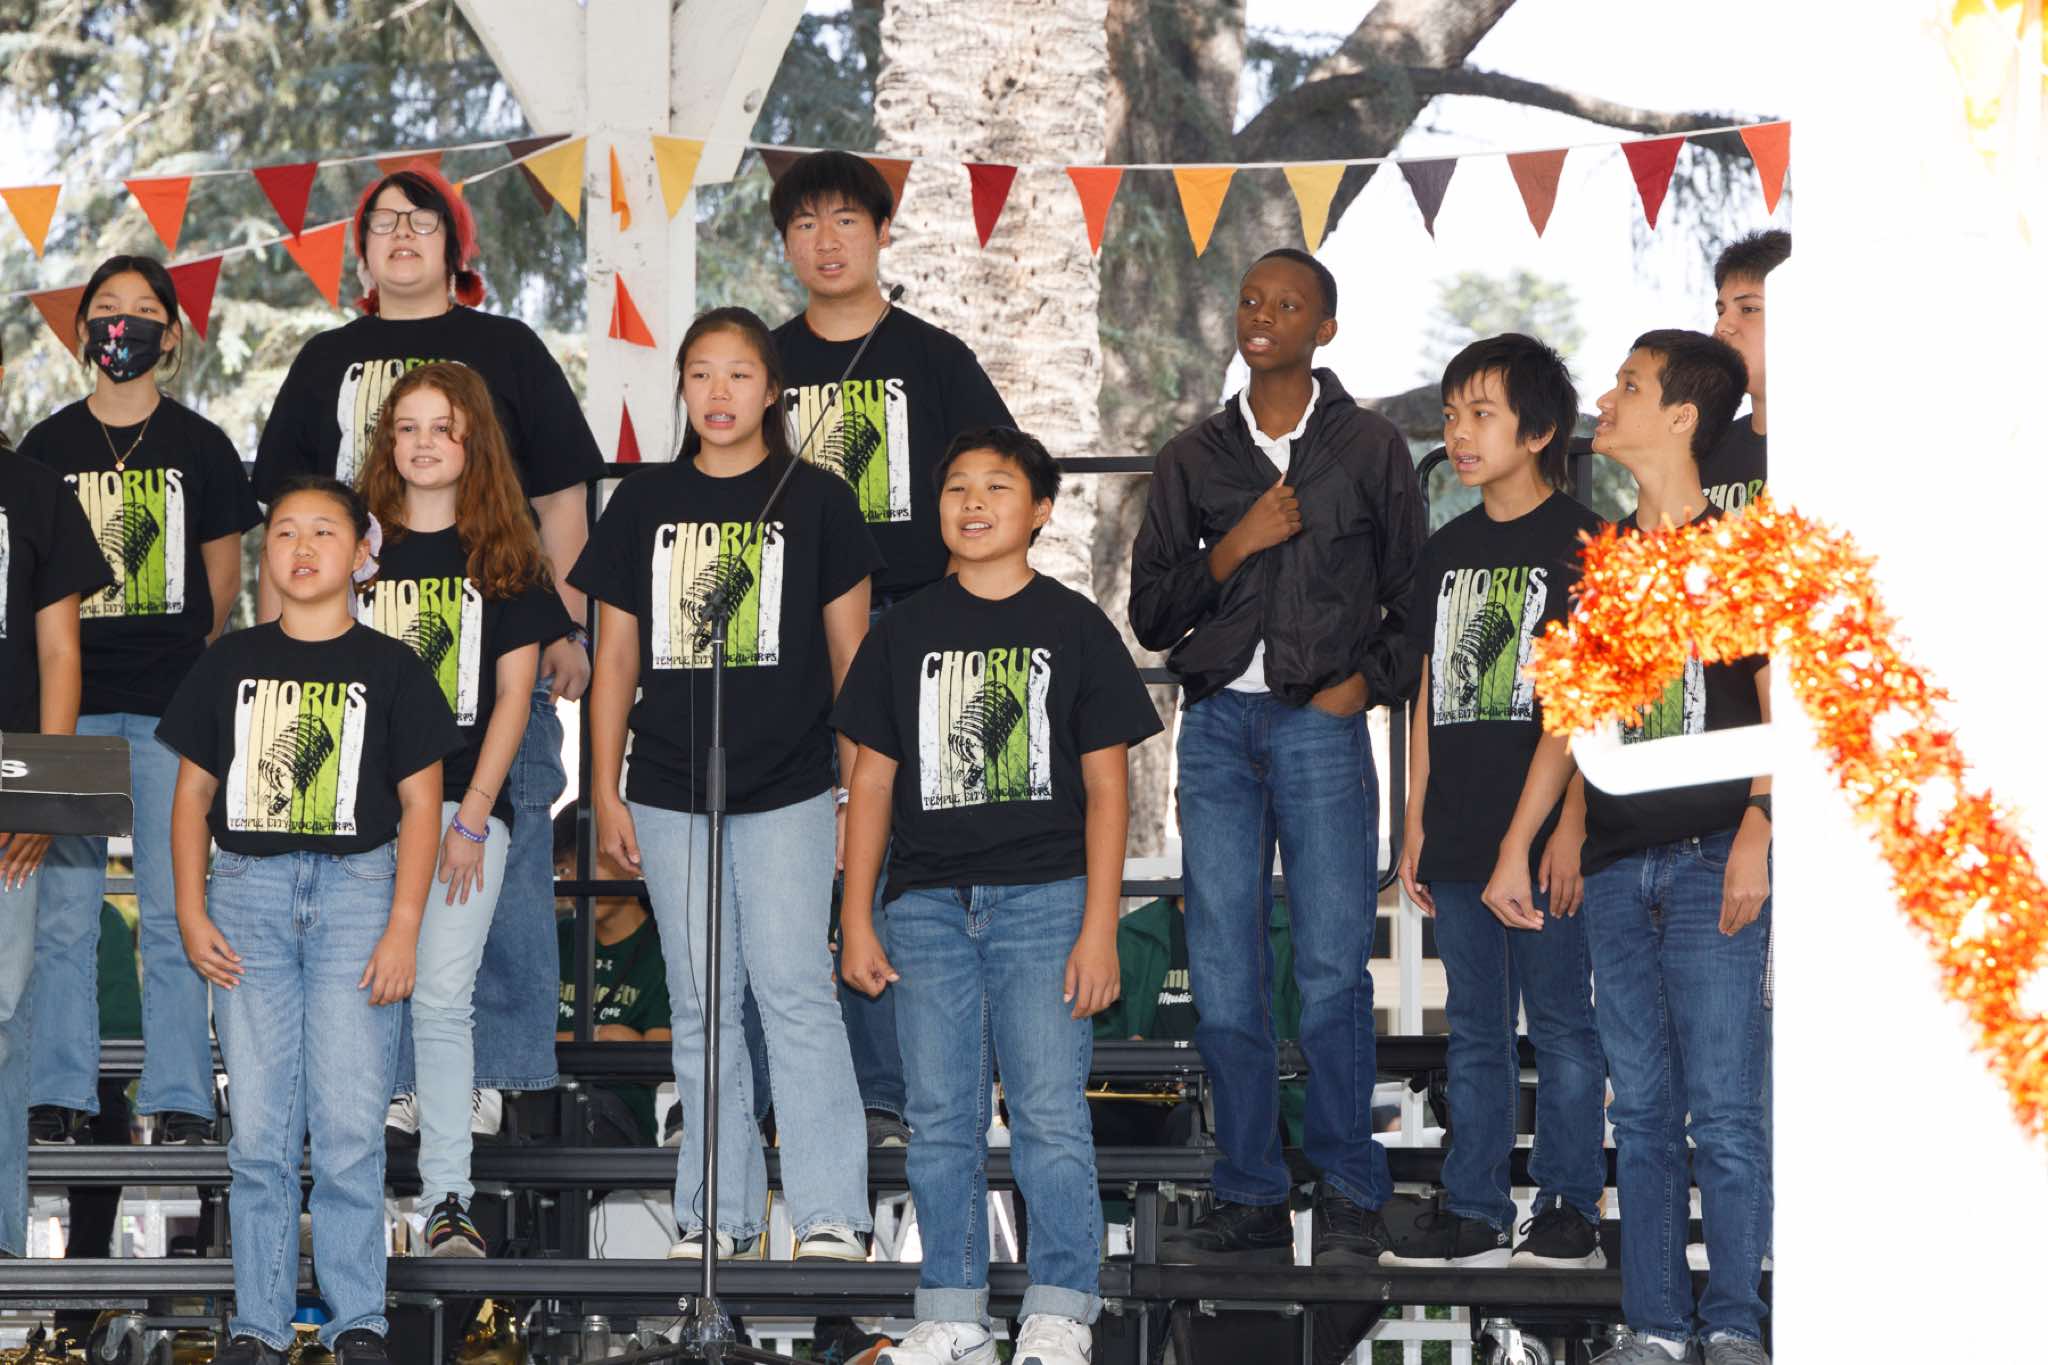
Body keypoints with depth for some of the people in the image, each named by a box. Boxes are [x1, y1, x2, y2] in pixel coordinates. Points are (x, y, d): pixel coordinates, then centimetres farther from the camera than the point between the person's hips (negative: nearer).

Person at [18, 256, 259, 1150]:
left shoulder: (200, 446, 5)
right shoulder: (48, 447, 7)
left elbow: (222, 583, 11)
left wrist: (185, 671, 9)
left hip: (171, 707, -1)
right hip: (69, 700, 1)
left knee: (173, 909, 0)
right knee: (64, 911, 1)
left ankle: (179, 1098, 7)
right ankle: (60, 1093, 10)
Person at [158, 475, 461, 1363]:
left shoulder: (390, 668, 4)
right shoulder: (231, 663, 10)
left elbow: (420, 804, 3)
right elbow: (193, 792, 12)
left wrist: (403, 927, -5)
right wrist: (191, 913, 2)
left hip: (356, 890, -2)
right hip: (248, 896, 2)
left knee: (351, 1125, -5)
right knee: (258, 1127, 2)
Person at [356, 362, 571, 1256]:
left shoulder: (504, 557, 7)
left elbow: (514, 692, 3)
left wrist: (472, 816, -5)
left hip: (465, 803, -1)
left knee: (443, 1001, -7)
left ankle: (448, 1198, -7)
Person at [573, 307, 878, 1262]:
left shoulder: (815, 500, 2)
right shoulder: (644, 503, 8)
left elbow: (852, 656, 4)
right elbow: (616, 657, 11)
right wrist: (606, 793, 7)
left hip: (788, 790, -3)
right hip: (670, 793, 3)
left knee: (794, 991, -9)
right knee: (700, 1003, 6)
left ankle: (832, 1213, -6)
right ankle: (717, 1212, 12)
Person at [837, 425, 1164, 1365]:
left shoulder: (1075, 627, 4)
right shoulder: (905, 632, 10)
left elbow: (1106, 785, 2)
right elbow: (873, 780, 11)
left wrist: (1098, 927, -6)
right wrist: (857, 921, 5)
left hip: (1044, 898, -2)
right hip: (928, 903, 3)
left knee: (1051, 1117, -6)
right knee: (942, 1119, 5)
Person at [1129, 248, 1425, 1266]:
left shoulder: (1370, 449, 7)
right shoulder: (1194, 459, 12)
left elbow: (1413, 597, 11)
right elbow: (1151, 613, 9)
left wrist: (1366, 682, -3)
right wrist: (1235, 547, -5)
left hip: (1322, 724, -3)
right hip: (1217, 724, 3)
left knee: (1332, 969, -6)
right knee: (1222, 974, 2)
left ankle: (1350, 1197, 3)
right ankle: (1249, 1201, 8)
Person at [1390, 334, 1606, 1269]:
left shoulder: (1577, 543, -4)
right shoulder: (1448, 552, 15)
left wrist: (1571, 825, -14)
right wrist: (1416, 824, 13)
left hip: (1541, 837, -6)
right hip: (1459, 836, 6)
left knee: (1561, 1021, -1)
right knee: (1476, 1032, 10)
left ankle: (1570, 1210, 5)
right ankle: (1473, 1213, 14)